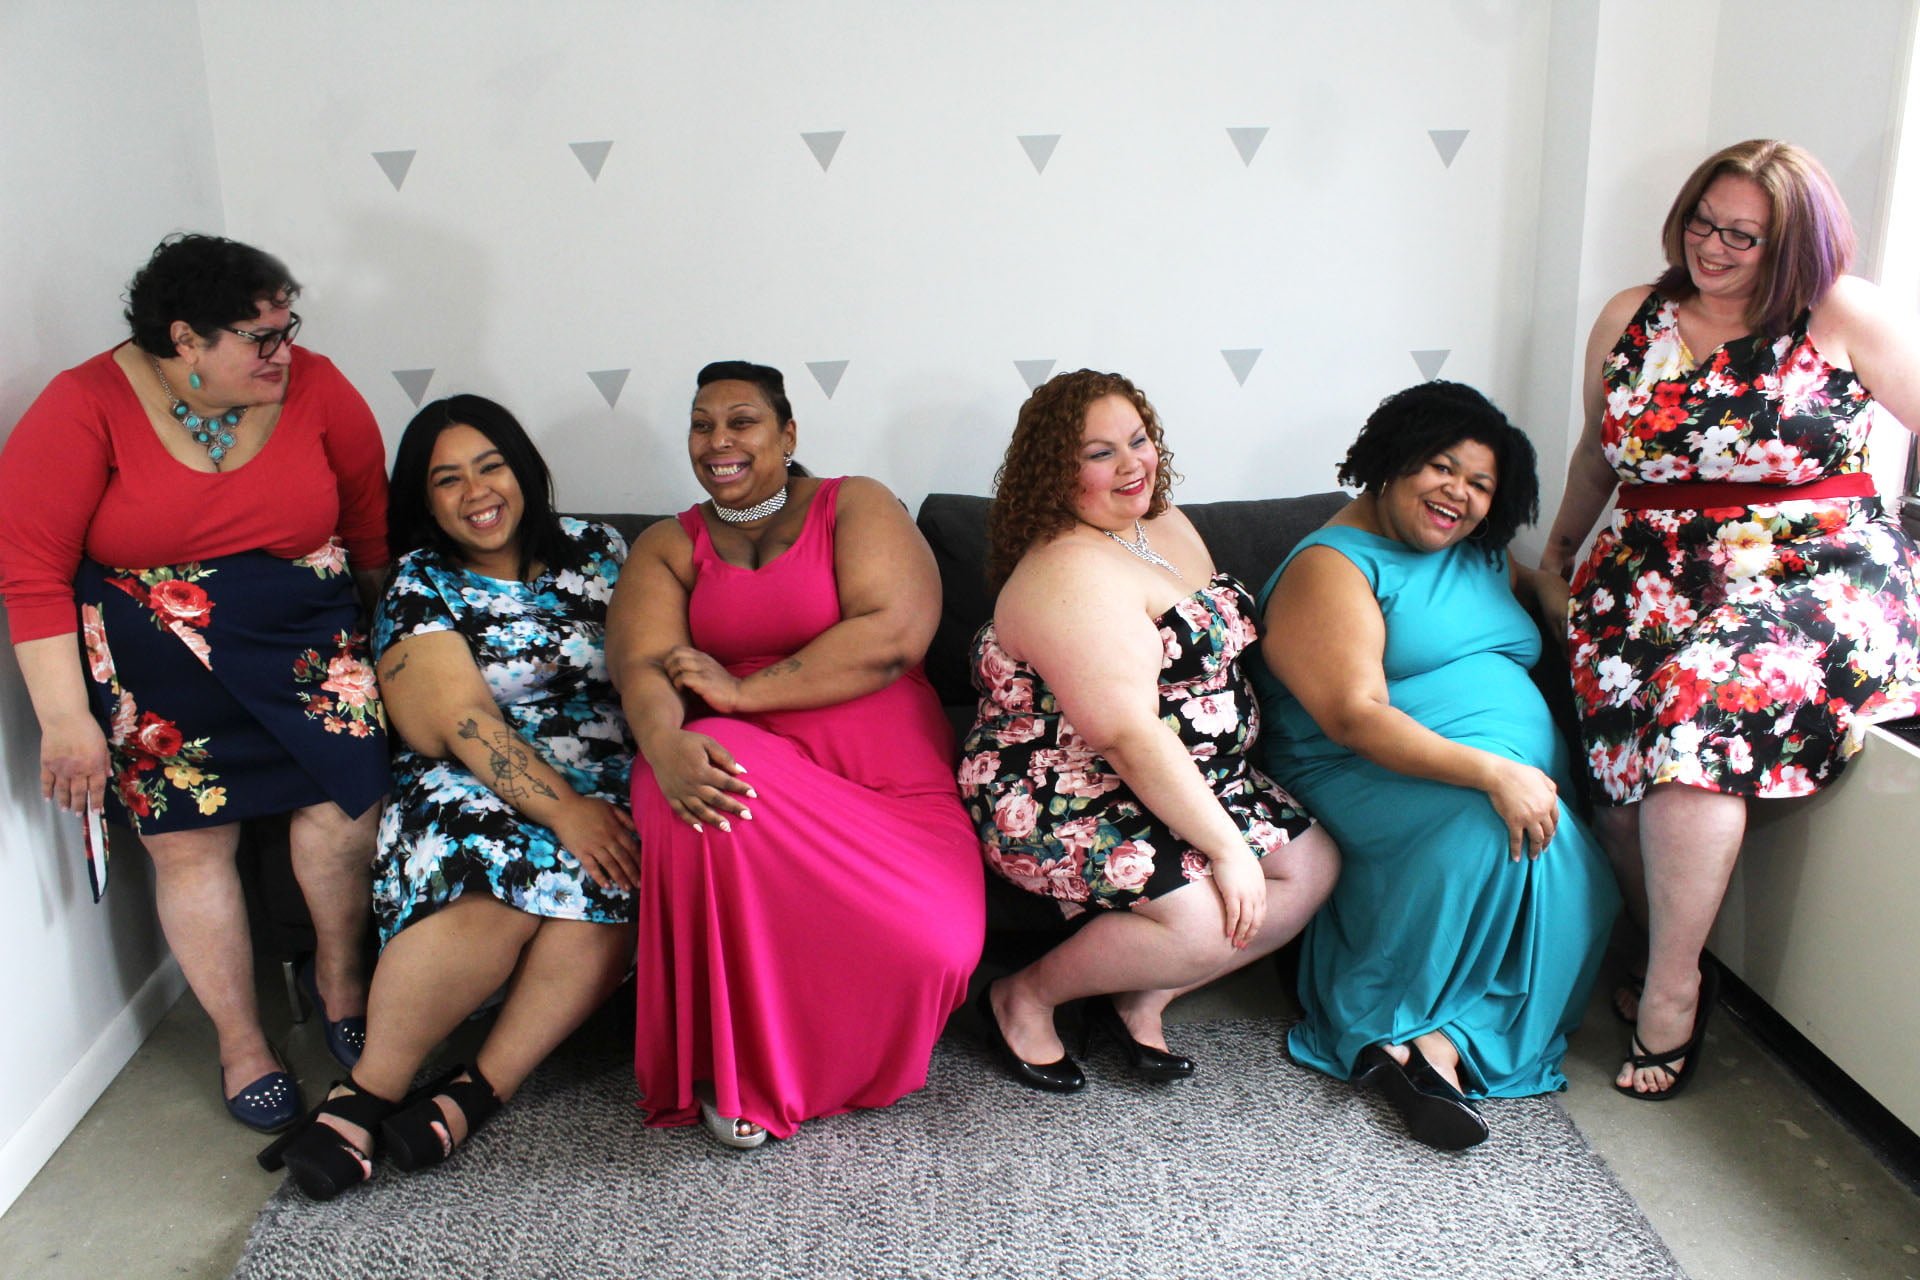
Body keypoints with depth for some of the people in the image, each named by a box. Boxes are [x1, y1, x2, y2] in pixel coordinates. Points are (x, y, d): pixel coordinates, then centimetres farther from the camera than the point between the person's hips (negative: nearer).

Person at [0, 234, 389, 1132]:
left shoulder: (313, 386, -6)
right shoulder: (86, 408, -11)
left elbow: (369, 521, 6)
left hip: (307, 638, 2)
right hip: (156, 667, -1)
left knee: (349, 795, -8)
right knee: (189, 843, 4)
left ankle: (339, 978, 20)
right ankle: (241, 1043, 21)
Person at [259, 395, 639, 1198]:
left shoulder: (595, 552, 13)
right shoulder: (419, 585, 3)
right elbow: (463, 724, -10)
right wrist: (560, 809, -23)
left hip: (604, 790, 3)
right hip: (475, 790, -2)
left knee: (608, 887, -31)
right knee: (499, 869, -36)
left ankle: (475, 1091, -23)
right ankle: (369, 1092, -22)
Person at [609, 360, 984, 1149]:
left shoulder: (855, 507, 7)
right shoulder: (668, 548, 15)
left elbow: (896, 635, -11)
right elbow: (640, 663, -3)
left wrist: (742, 690, -14)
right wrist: (665, 743, -27)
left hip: (890, 783, -1)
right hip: (750, 762, 1)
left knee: (934, 943, -28)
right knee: (694, 793, -36)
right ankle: (731, 1068, -16)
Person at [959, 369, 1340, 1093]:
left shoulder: (1169, 527, 8)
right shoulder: (1071, 575, -23)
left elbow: (1219, 645, 19)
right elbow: (1130, 735, -28)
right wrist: (1225, 845, -24)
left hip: (1185, 780, 10)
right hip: (1062, 799, -10)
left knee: (1314, 866, 2)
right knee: (1204, 922, -26)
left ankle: (1140, 1001, 9)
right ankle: (1024, 999, -1)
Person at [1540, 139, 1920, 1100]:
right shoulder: (1629, 320, 11)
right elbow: (1597, 452, 24)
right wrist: (1558, 549, 29)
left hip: (1811, 573, -4)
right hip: (1651, 572, 4)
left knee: (1699, 706, -30)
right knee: (1618, 730, -23)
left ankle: (1669, 992, -15)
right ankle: (1676, 958, 0)